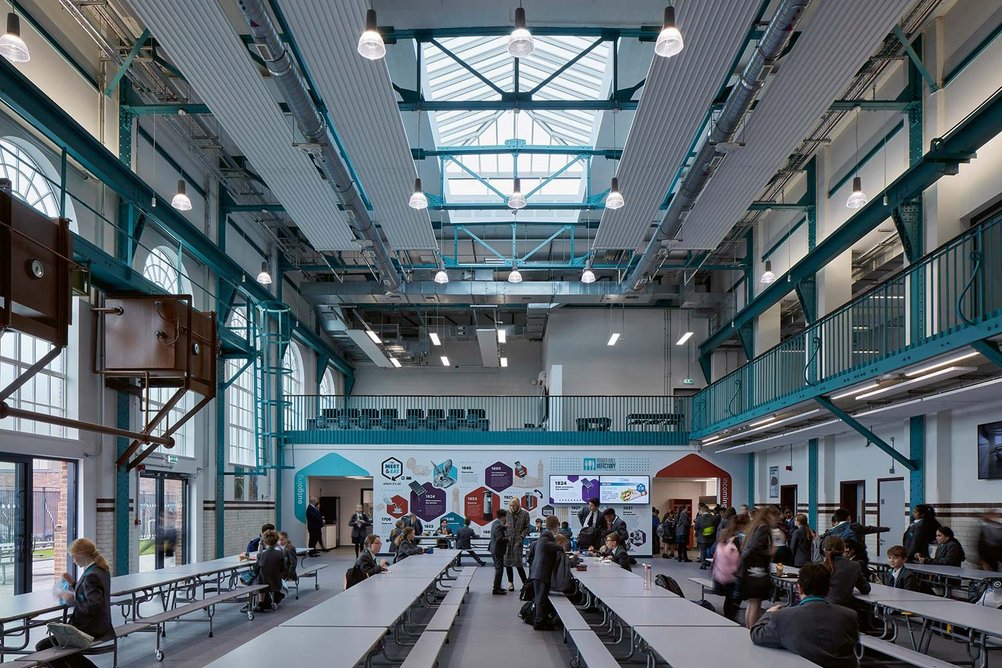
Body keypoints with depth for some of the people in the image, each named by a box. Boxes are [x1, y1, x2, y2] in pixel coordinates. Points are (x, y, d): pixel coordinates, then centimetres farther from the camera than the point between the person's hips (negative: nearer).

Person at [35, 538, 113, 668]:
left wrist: (71, 600, -15)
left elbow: (92, 607, -26)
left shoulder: (91, 576, -22)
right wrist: (73, 583, 10)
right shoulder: (102, 570, 8)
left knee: (42, 647, -8)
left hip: (89, 631, -11)